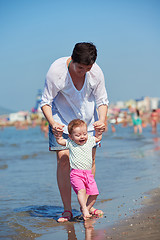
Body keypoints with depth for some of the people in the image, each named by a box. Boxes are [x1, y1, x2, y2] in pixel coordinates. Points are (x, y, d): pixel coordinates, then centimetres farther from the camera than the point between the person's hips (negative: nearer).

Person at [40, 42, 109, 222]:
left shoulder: (96, 72, -18)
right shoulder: (56, 71, -26)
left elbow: (102, 100, -6)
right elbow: (45, 102, -17)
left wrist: (102, 120, -24)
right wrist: (52, 123, -33)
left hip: (88, 120, 3)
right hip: (62, 121, -3)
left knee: (90, 161, 0)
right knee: (63, 161, -10)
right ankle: (67, 210, -3)